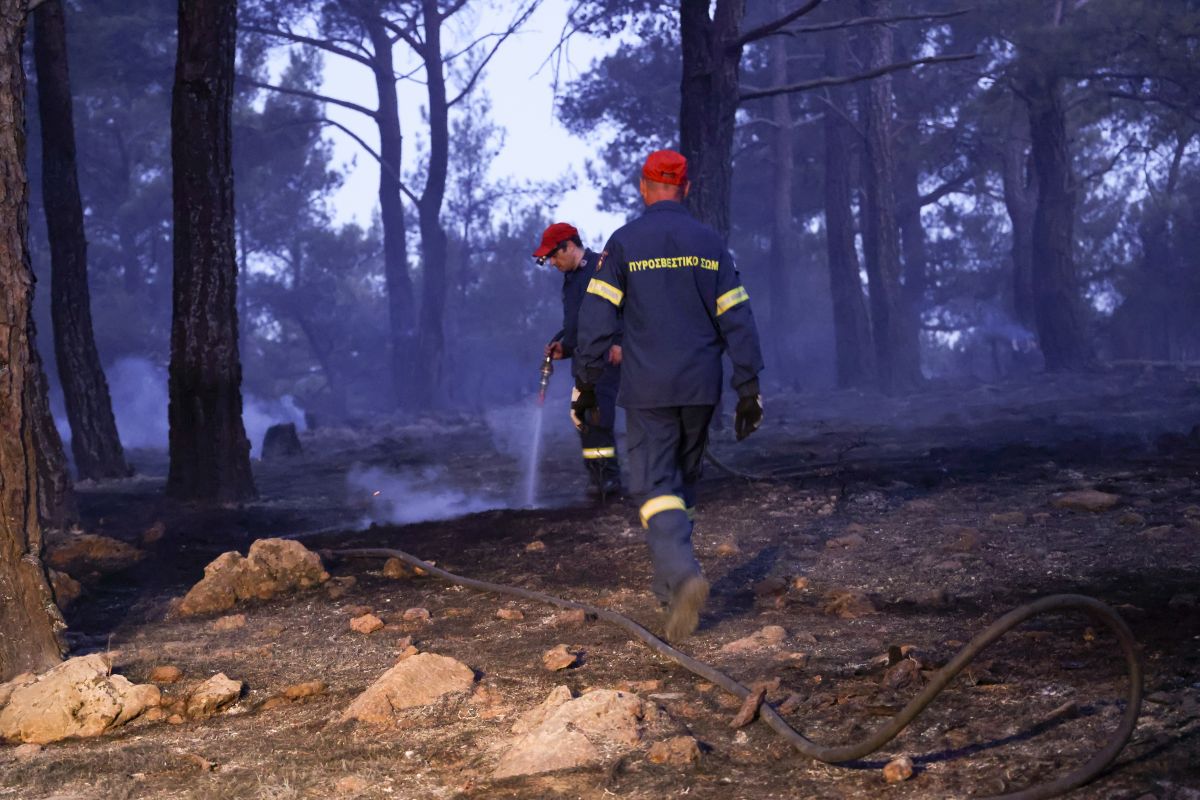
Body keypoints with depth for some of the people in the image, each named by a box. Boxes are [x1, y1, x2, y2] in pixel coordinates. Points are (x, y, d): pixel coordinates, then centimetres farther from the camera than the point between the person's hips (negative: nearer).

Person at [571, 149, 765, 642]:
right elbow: (737, 319, 3)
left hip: (648, 389, -3)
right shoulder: (710, 244, 5)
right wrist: (749, 389, 6)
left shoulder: (624, 243, -4)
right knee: (683, 481, 17)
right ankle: (668, 582, 24)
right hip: (701, 388, 4)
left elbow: (597, 318, -7)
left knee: (655, 485, -5)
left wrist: (586, 383, 1)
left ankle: (683, 575, -27)